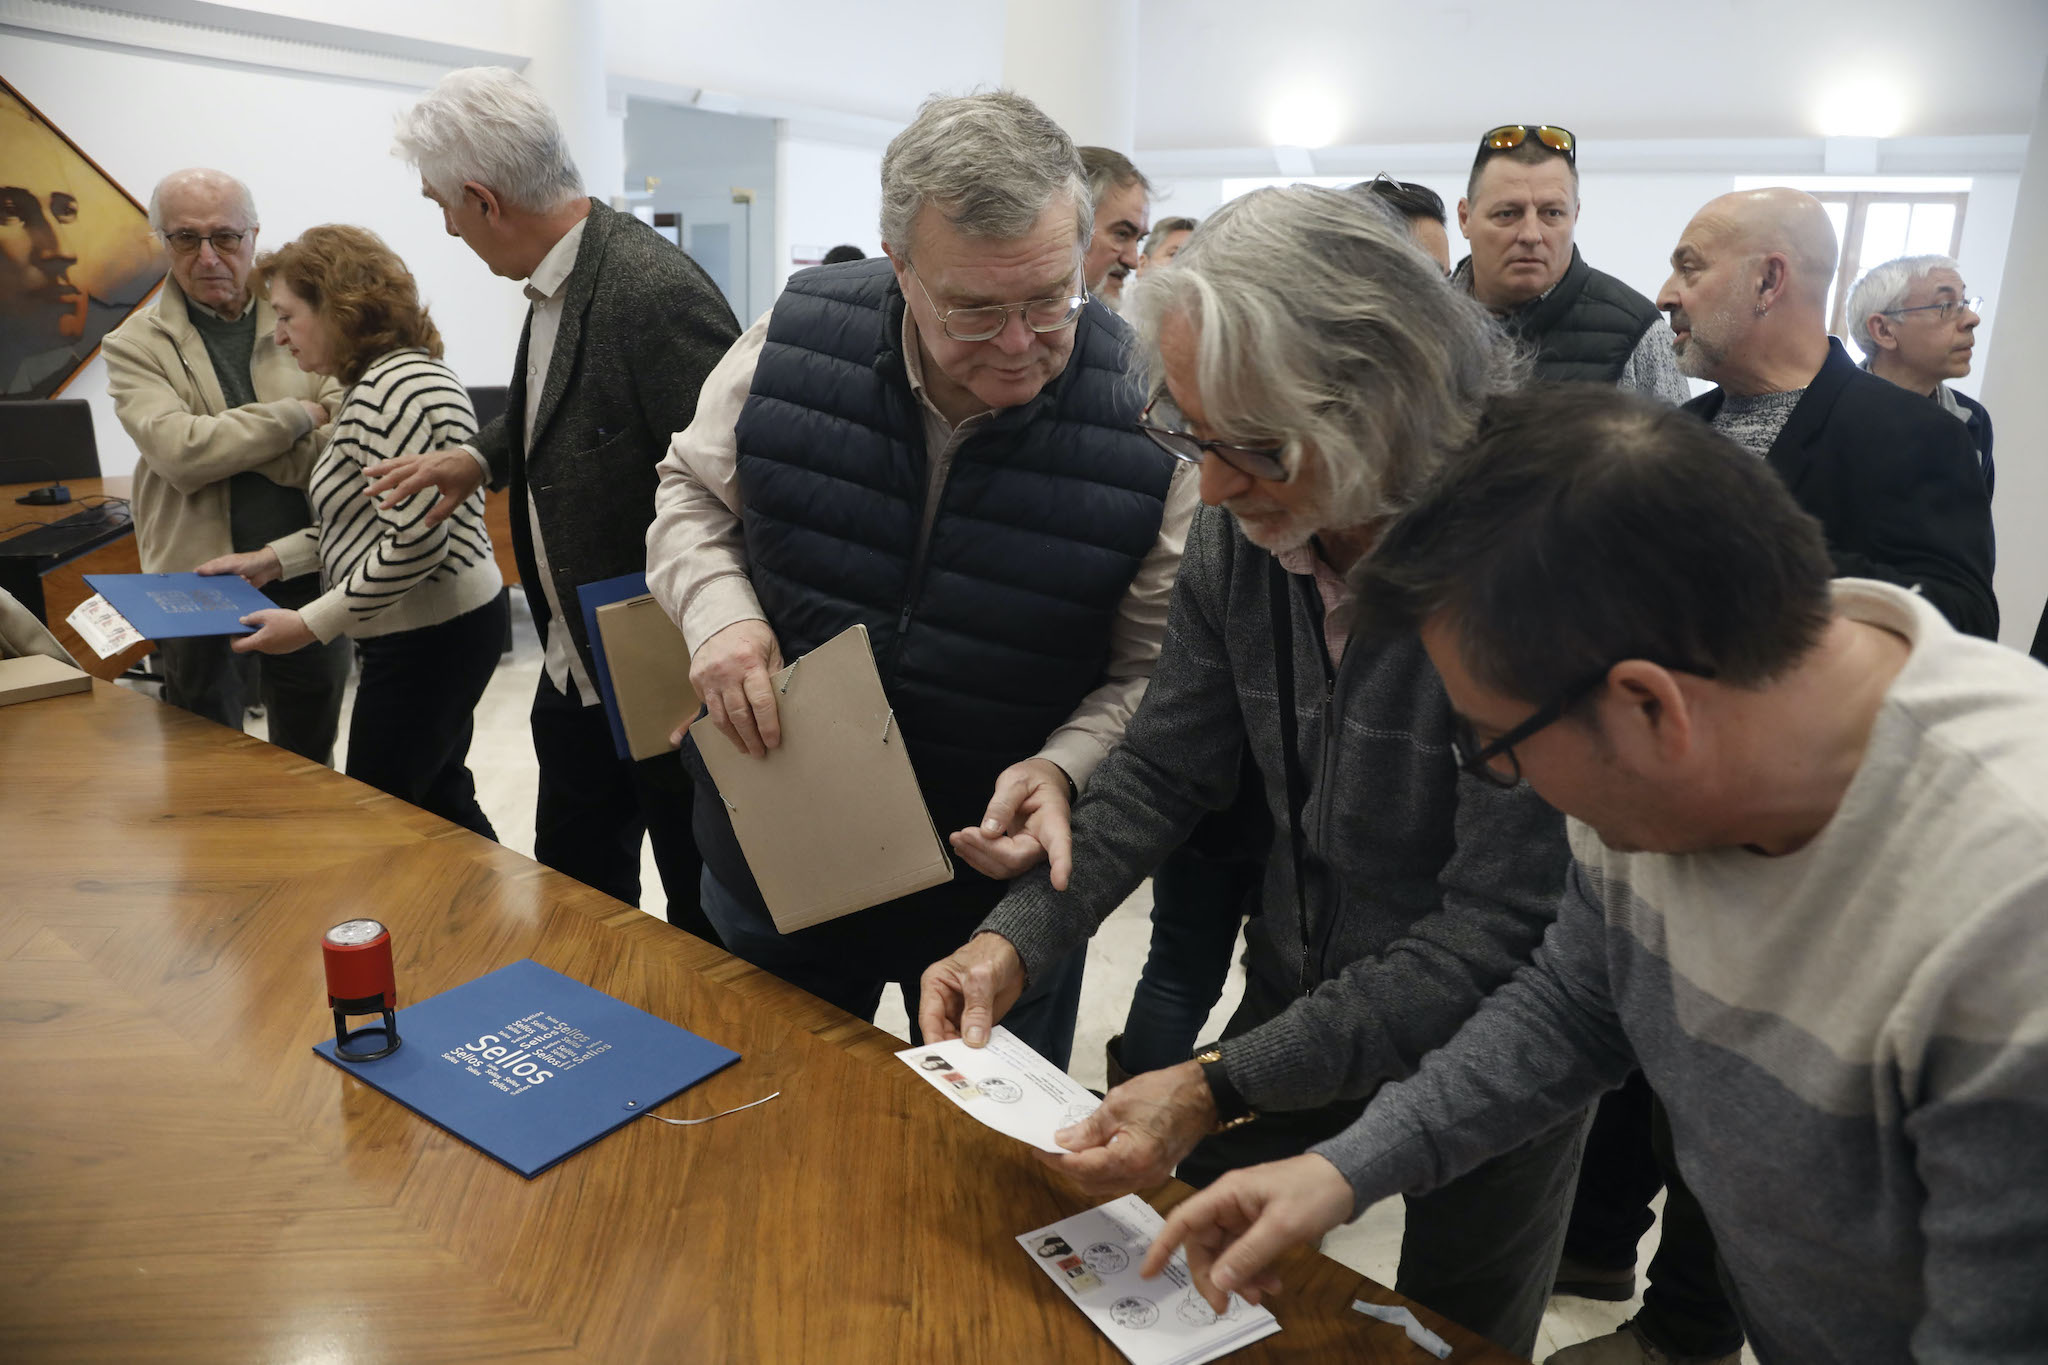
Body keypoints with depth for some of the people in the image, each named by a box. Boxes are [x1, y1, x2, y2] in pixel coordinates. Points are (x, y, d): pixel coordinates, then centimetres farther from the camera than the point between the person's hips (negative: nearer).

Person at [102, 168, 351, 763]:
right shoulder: (136, 345, 0)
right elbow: (180, 453, -17)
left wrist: (224, 442, -15)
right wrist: (297, 416, -13)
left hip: (311, 576, 1)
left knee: (309, 756, 16)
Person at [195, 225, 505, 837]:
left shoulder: (388, 390, -19)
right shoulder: (398, 375, 14)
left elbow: (416, 540, -25)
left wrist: (312, 623, -19)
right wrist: (274, 558, 10)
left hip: (427, 637, -10)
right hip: (457, 621, 10)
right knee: (438, 802, 20)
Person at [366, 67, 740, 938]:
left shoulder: (656, 291, -23)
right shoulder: (553, 284, 6)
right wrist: (483, 458, 11)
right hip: (575, 677, 9)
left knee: (707, 925, 10)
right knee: (574, 900, 24)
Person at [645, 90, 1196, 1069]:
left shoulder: (1146, 422, -20)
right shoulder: (795, 339, -14)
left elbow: (1156, 669, -11)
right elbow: (692, 496, 2)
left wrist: (1064, 767, -29)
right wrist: (718, 613, -17)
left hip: (1005, 884, -2)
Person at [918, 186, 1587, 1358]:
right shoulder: (1244, 530, -13)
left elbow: (1500, 931, -28)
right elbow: (1164, 772, -4)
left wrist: (1224, 1087, -31)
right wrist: (1019, 939, -18)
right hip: (1298, 1000, 5)